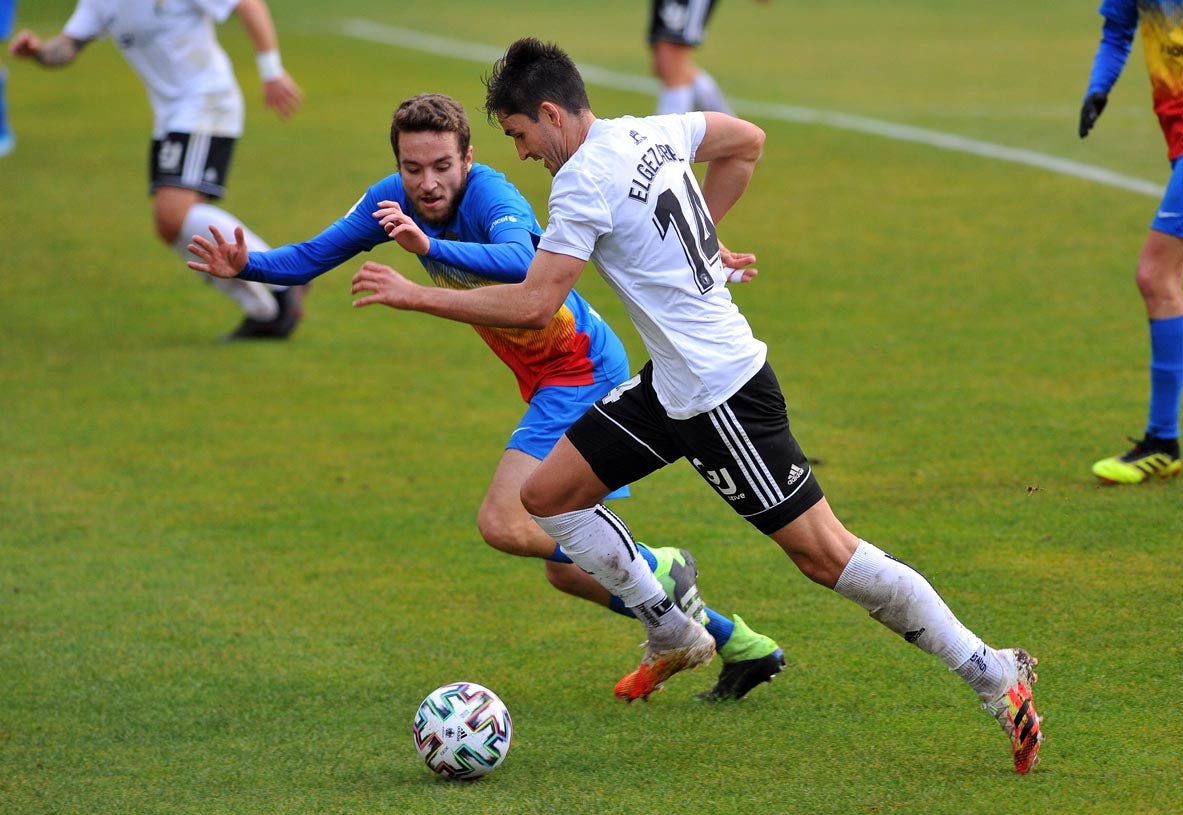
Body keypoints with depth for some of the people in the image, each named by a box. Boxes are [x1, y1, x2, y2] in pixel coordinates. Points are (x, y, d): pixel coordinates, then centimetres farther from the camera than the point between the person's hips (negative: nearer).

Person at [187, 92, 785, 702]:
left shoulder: (492, 198, -26)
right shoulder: (395, 199, -3)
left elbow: (520, 263, -48)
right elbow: (315, 255, 3)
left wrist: (429, 246, -60)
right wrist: (248, 267, -14)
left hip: (583, 372, -9)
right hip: (551, 383, 9)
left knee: (504, 525, -22)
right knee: (567, 567, 12)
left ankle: (659, 570, -6)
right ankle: (741, 647, 22)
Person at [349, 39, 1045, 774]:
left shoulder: (584, 180, -19)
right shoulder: (651, 134, 6)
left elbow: (531, 304, -22)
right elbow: (747, 143, 23)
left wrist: (413, 295, -14)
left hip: (721, 395, -10)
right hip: (672, 385, 10)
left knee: (825, 555, -6)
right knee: (548, 495, 10)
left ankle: (995, 675, -1)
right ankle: (673, 637, 20)